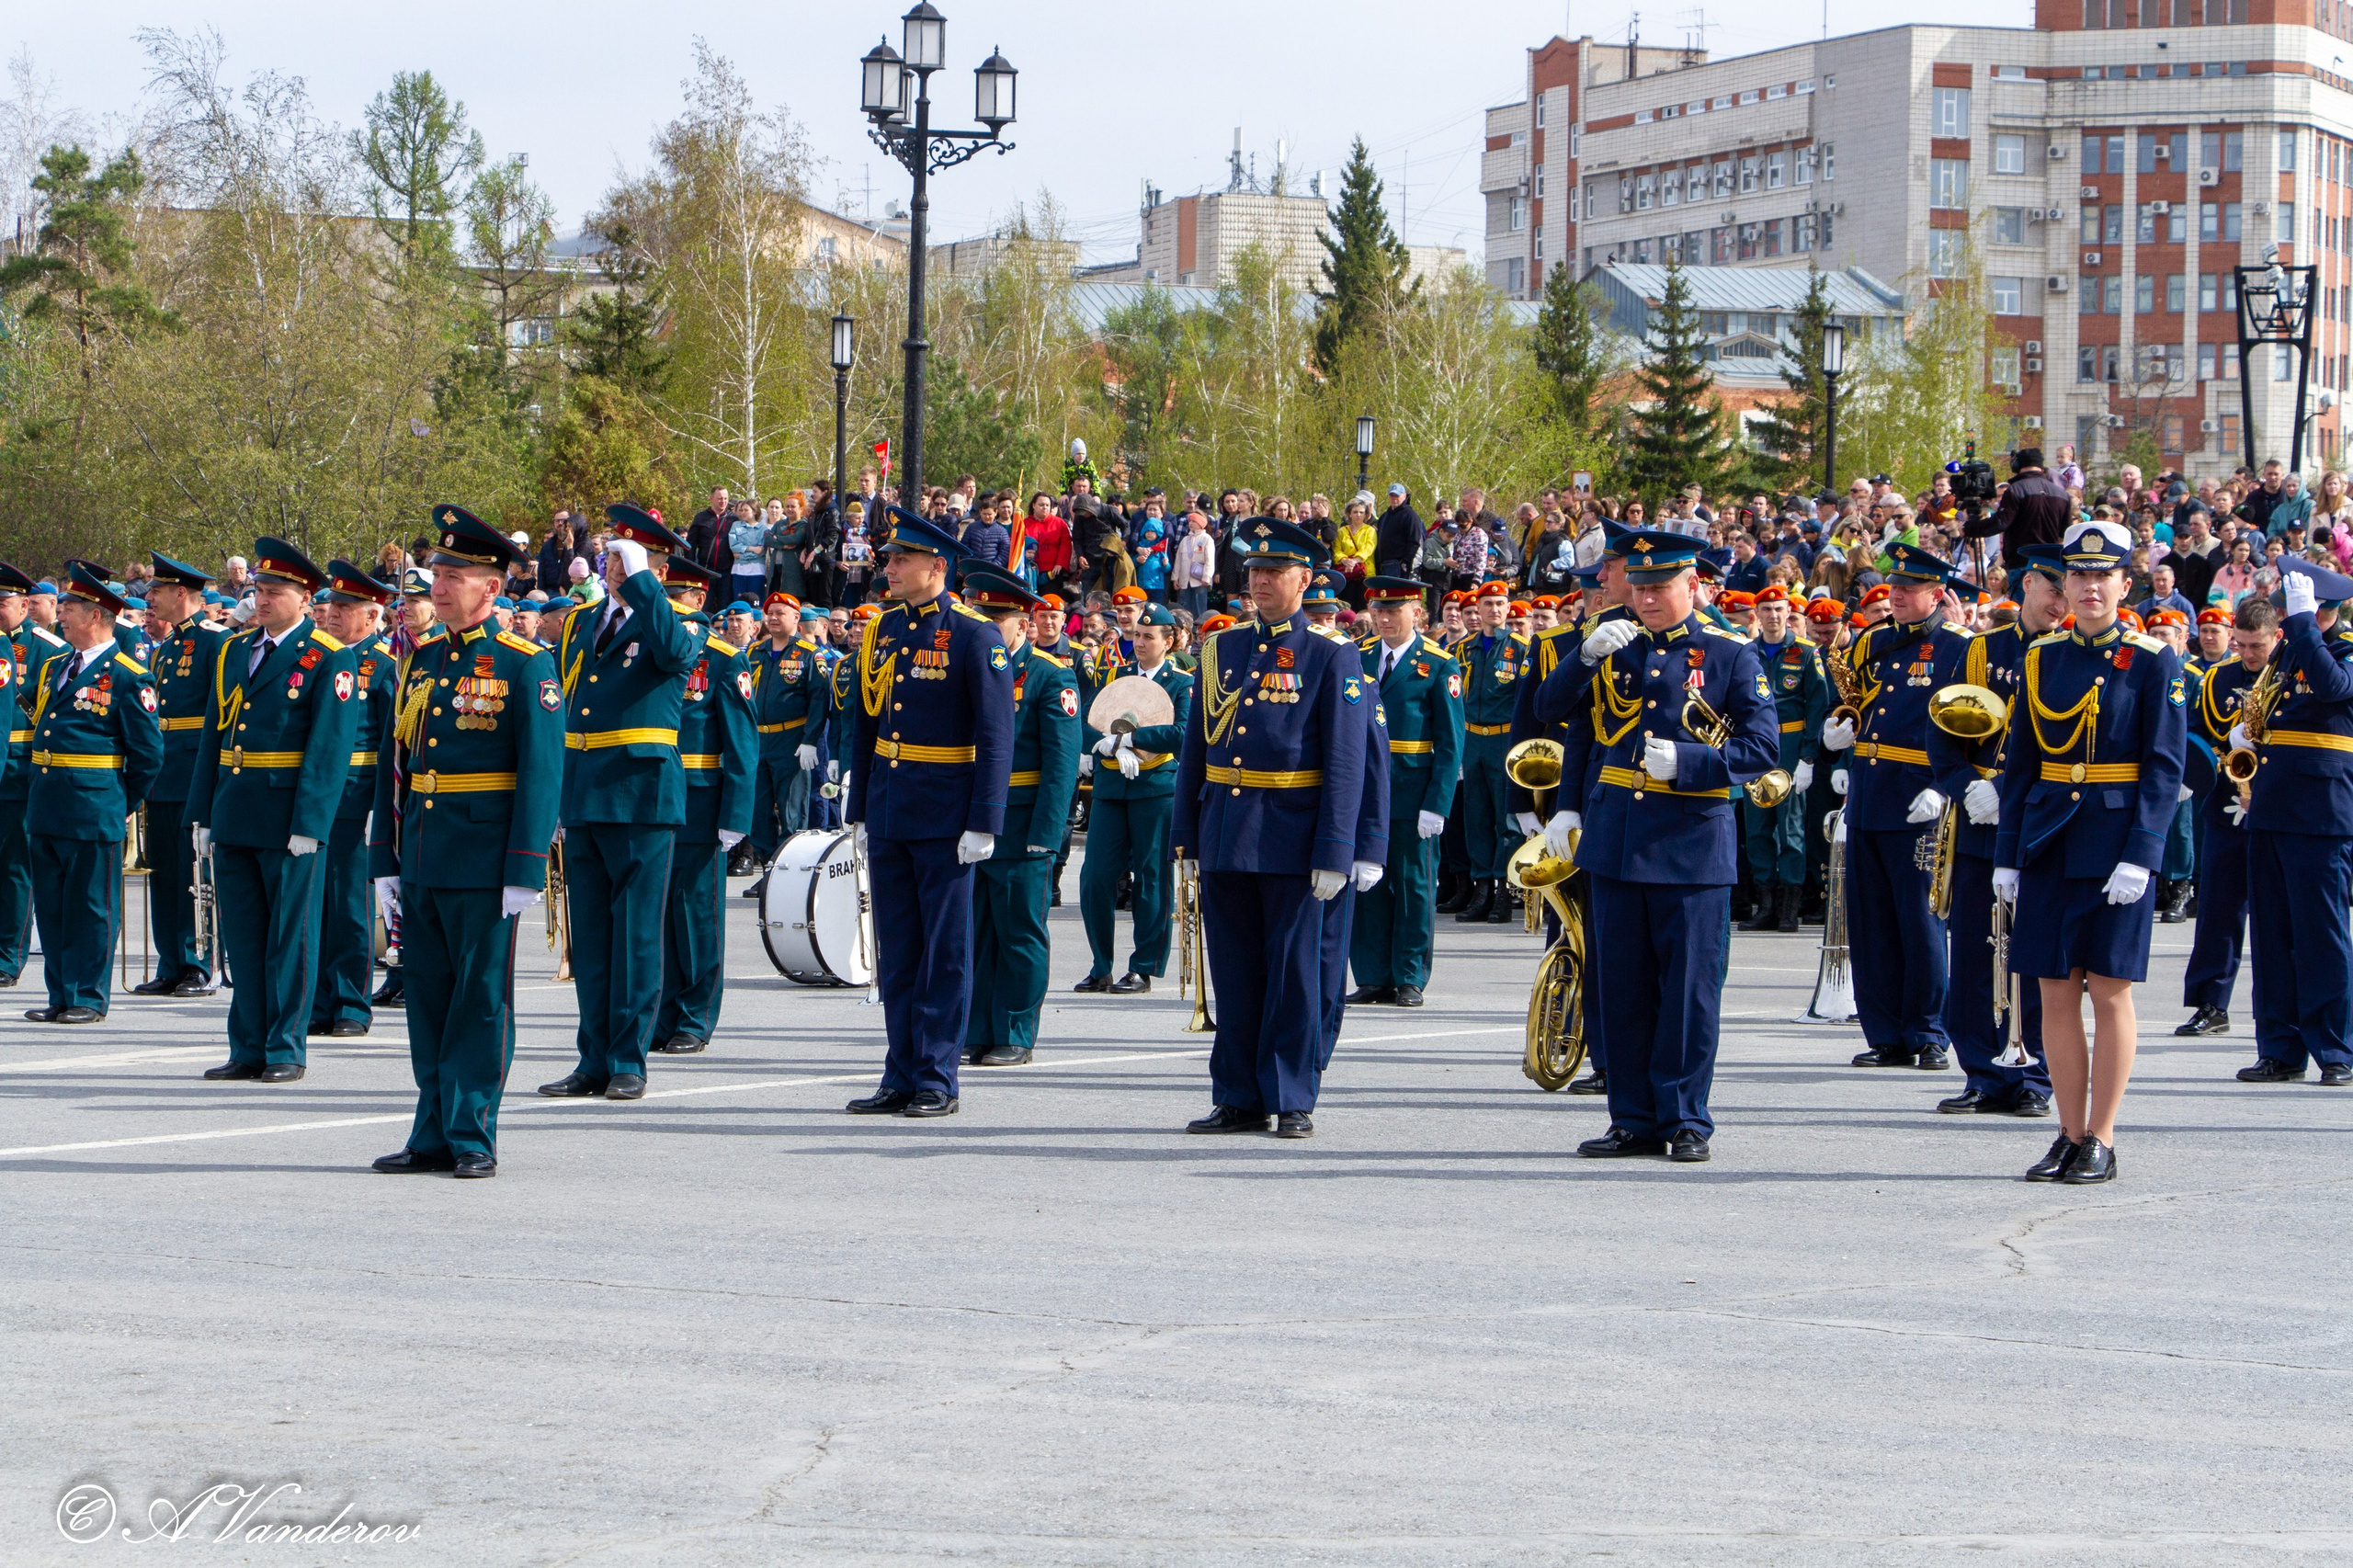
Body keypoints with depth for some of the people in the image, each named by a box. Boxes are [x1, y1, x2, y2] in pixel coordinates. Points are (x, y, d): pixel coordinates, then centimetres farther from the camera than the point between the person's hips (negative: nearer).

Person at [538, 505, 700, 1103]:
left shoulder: (679, 625, -1)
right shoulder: (581, 625, 16)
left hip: (641, 799, -6)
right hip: (582, 799, 6)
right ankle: (594, 1062, 14)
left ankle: (629, 1063, 2)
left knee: (635, 934, -2)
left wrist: (638, 582, -22)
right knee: (589, 935, 8)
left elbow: (673, 652, -27)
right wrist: (554, 799, 15)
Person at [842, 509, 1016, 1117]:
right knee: (896, 950, 9)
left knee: (945, 950, 0)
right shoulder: (881, 631, 9)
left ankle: (937, 1082, 4)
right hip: (888, 813, 6)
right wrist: (859, 811, 12)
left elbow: (997, 736, -11)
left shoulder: (975, 636, -9)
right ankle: (901, 1078, 15)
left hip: (945, 816, -6)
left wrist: (984, 823, -15)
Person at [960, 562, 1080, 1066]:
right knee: (972, 933, 7)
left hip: (1020, 828, -5)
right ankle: (975, 1034, 13)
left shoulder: (1050, 676, -5)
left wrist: (1043, 834, -16)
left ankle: (1015, 1038, 7)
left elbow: (1062, 763, -10)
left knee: (1020, 938, 1)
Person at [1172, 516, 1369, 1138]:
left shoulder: (1331, 657, -2)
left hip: (1291, 838, -4)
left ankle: (1293, 1101, 6)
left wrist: (1333, 853, -13)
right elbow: (1195, 747, 14)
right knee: (1233, 972, 8)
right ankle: (1239, 1098, 15)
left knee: (1293, 971, 0)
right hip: (1224, 838, 4)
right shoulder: (1220, 651, 12)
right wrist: (1186, 839, 10)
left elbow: (1345, 763, -6)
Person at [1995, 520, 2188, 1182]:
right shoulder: (2041, 658, 8)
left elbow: (2165, 766, -7)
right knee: (2056, 992, 5)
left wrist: (2141, 855, -16)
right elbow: (2020, 761, 11)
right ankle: (2070, 1135, 12)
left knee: (2109, 992, 0)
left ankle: (2101, 1142, 5)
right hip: (2050, 845, 4)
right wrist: (2007, 854, 6)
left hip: (2116, 845, -4)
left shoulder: (2154, 661, -3)